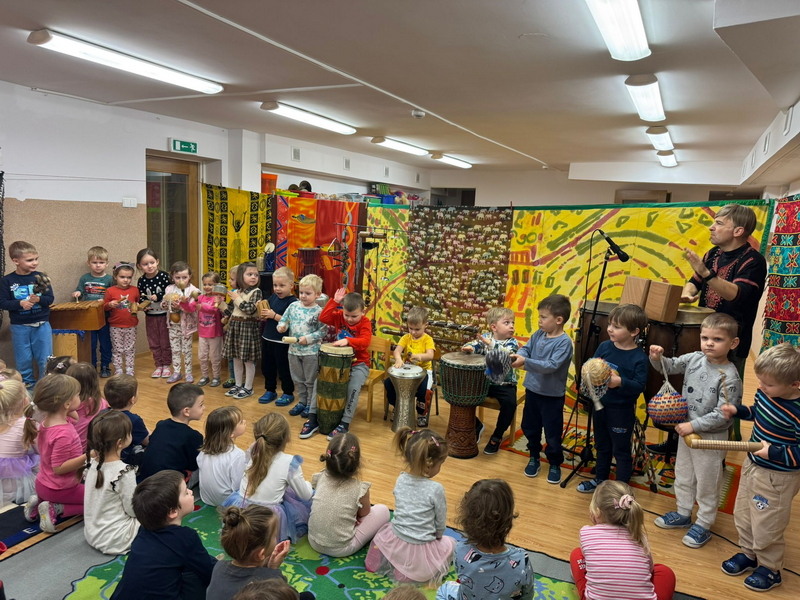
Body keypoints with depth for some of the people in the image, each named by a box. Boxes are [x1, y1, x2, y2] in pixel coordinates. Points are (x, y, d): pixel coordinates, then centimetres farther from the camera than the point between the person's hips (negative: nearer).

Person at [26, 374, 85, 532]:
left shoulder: (46, 423, -3)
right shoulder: (63, 434, -32)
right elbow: (59, 467, -27)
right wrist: (87, 457, -32)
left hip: (43, 484, 9)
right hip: (59, 489, -9)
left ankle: (40, 501, 13)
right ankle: (55, 509, -5)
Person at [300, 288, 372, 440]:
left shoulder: (365, 323, -12)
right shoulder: (339, 316, 0)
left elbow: (365, 342, -27)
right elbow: (323, 318, -13)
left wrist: (348, 340, -44)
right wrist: (334, 301, -18)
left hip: (359, 364, -4)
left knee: (353, 387, -29)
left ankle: (344, 424, -20)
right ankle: (313, 418, -8)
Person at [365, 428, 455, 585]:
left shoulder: (400, 480, -5)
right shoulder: (436, 489, -20)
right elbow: (440, 524, -6)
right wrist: (436, 536, 16)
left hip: (394, 544, 5)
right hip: (421, 553, -5)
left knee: (385, 528, 36)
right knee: (450, 542, 24)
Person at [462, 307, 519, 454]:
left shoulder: (512, 342, -7)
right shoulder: (485, 337, 2)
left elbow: (506, 354, -26)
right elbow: (473, 346, -8)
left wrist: (491, 344, -39)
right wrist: (468, 348, -31)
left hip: (505, 384, -3)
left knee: (509, 403, -29)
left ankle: (497, 436, -4)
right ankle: (476, 425, 17)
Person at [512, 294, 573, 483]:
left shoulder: (564, 342, -21)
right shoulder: (538, 334, 0)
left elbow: (551, 366, -29)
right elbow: (526, 348, 1)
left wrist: (526, 362, -35)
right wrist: (518, 355, -22)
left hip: (552, 396, -6)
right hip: (532, 390, 6)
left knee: (552, 433, 8)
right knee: (530, 428, 19)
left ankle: (555, 464, 29)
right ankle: (534, 458, 39)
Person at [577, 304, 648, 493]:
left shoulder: (639, 358, -17)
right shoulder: (604, 347, -3)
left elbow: (640, 386, -20)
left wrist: (621, 382, -34)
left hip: (622, 411, -5)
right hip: (600, 404, 6)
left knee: (621, 450, 10)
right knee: (602, 446, 23)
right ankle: (600, 479, 40)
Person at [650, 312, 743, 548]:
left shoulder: (729, 377, -23)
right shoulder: (694, 359, -7)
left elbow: (723, 414, -24)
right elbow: (669, 367, 6)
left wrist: (693, 425, -26)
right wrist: (657, 357, -15)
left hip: (711, 437, -6)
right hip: (687, 430, 6)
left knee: (707, 484, 13)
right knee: (683, 476, 22)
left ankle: (703, 525, 31)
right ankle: (683, 514, 42)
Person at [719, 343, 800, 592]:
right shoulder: (766, 393, -8)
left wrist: (774, 453, -32)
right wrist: (738, 410, -1)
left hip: (777, 477, -8)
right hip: (752, 466, 8)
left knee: (766, 527, 10)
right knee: (743, 515, 23)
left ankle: (770, 568, 34)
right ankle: (748, 554, 45)